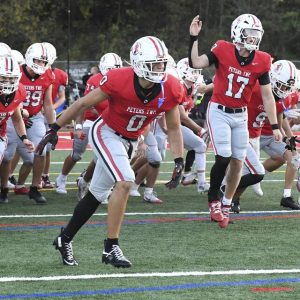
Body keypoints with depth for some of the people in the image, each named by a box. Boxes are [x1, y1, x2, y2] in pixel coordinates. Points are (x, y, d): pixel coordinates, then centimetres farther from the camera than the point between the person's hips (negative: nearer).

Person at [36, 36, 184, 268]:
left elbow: (173, 129, -3)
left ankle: (65, 240, 33)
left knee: (97, 194, 15)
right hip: (106, 133, -6)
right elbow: (83, 104, -15)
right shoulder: (118, 81, -29)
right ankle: (111, 248, -17)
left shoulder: (171, 90, -18)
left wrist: (179, 162, -11)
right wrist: (55, 130, -10)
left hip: (129, 141, 6)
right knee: (125, 182, -25)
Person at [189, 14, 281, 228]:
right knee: (224, 157, -14)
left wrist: (275, 126, -1)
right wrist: (194, 38, -24)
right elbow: (195, 63, -18)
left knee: (238, 161, 5)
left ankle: (226, 205, 20)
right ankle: (213, 200, 6)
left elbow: (267, 96, -1)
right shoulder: (223, 51, -13)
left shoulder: (261, 61, -6)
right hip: (219, 111, -4)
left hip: (241, 115, 4)